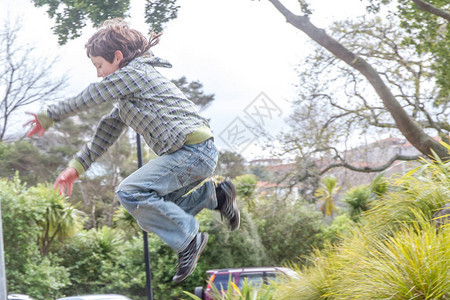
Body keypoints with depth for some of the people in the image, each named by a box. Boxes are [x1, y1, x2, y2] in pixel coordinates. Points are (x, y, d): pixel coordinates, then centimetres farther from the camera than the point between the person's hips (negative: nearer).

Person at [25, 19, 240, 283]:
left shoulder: (132, 73, -7)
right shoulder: (126, 94, 24)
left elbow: (87, 99, -4)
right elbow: (108, 131, 22)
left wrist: (48, 117, 7)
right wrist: (76, 168, 17)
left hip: (193, 150, -11)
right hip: (195, 153, 11)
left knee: (130, 193, -18)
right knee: (153, 204, 13)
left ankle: (189, 238, -12)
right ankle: (215, 195, 13)